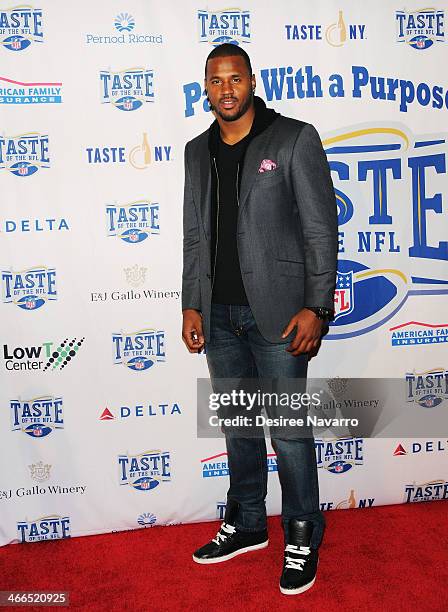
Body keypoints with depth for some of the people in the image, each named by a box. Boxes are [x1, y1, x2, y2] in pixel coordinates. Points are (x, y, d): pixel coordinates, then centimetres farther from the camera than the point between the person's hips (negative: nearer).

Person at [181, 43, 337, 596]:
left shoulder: (295, 139, -4)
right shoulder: (197, 151, 12)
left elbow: (321, 229, -7)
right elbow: (194, 235, 14)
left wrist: (315, 308, -13)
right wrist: (191, 306, 9)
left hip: (277, 313, -5)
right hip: (219, 316, 5)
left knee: (288, 431, 2)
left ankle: (302, 539, 23)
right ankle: (246, 525, 34)